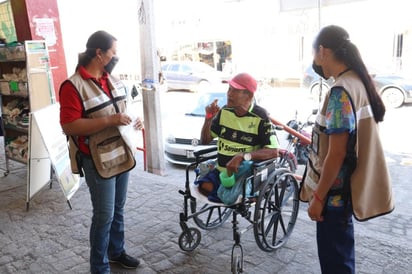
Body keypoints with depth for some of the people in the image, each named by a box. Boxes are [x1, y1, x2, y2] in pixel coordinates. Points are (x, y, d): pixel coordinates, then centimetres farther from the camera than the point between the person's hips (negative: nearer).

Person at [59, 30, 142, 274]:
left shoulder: (114, 81, 9)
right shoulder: (73, 86, -16)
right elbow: (69, 126, -22)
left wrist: (132, 120, 0)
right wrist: (110, 120, -26)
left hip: (122, 156, 7)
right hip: (99, 161, -7)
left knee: (119, 210, 20)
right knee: (104, 215, 3)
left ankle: (117, 251, 40)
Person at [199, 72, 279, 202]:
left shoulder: (260, 117, -15)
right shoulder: (224, 111, 2)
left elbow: (273, 151, -21)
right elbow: (205, 140, 9)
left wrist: (243, 156, -32)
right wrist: (208, 118, -10)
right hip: (221, 169, 5)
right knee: (204, 186, -20)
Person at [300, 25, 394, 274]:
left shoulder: (340, 92, -24)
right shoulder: (358, 82, 5)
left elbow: (336, 154, -24)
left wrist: (318, 197, -16)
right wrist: (314, 143, 25)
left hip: (334, 192, -9)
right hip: (345, 187, 9)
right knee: (340, 254, 25)